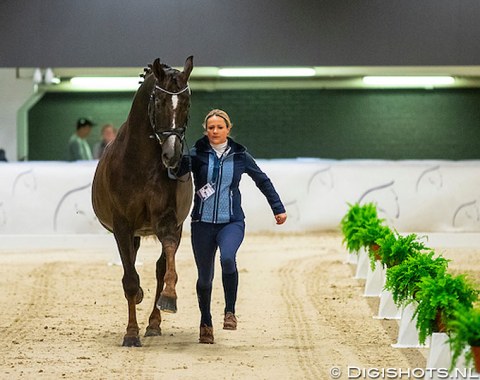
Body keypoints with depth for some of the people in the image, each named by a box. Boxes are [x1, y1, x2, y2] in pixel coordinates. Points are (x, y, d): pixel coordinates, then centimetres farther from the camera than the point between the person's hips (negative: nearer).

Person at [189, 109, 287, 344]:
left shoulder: (240, 156, 5)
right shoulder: (196, 155, -1)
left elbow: (263, 181, 17)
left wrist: (278, 208, 18)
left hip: (232, 222, 0)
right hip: (203, 223, 1)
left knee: (227, 258, -30)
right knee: (204, 277, 6)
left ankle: (230, 311, -13)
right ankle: (205, 323, 28)